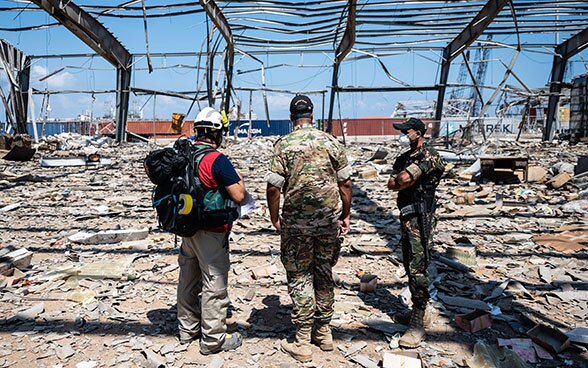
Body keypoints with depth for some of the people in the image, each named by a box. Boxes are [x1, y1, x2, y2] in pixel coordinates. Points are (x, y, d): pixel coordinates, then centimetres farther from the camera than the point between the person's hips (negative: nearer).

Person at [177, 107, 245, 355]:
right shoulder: (217, 160, -19)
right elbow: (238, 196, -21)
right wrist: (239, 179, -1)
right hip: (211, 233, -8)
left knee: (188, 281, 19)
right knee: (214, 285, 4)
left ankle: (187, 330, 35)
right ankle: (213, 340, 16)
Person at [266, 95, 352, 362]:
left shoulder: (283, 145, -7)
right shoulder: (331, 142, 0)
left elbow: (273, 188, -10)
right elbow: (345, 184, 2)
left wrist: (274, 218, 5)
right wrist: (346, 214, 13)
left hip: (297, 223, -3)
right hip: (329, 220, 3)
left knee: (300, 277, 7)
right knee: (324, 274, 16)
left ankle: (302, 343, 13)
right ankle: (323, 332, 29)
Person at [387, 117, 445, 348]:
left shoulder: (428, 157, -12)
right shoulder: (403, 159, 15)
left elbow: (403, 179, -20)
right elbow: (391, 185, 4)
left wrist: (401, 181, 0)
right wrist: (407, 182, -11)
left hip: (420, 218, -9)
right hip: (406, 216, 9)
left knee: (417, 269, -9)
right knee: (410, 267, 15)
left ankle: (418, 323, -3)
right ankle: (422, 310, 29)